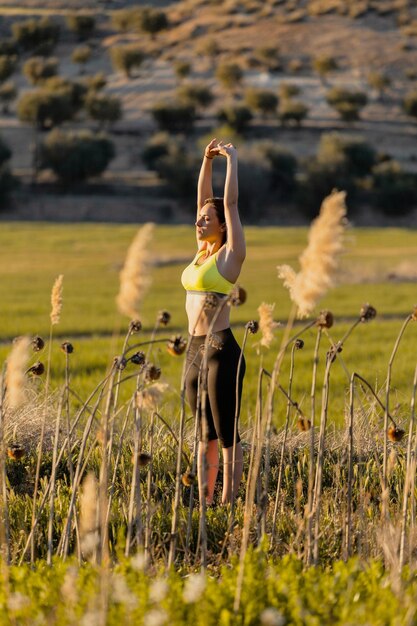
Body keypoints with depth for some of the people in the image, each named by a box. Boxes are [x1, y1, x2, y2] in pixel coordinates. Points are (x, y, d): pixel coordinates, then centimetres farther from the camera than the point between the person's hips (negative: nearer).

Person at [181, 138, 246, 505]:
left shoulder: (230, 254, -6)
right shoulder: (202, 251, 13)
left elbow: (230, 203, -10)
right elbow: (203, 198, 17)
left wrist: (232, 160, -5)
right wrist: (207, 160, 12)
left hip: (221, 350, -8)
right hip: (195, 350, 8)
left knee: (227, 435, -3)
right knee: (205, 434, 12)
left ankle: (228, 505, -1)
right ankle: (205, 503, 16)